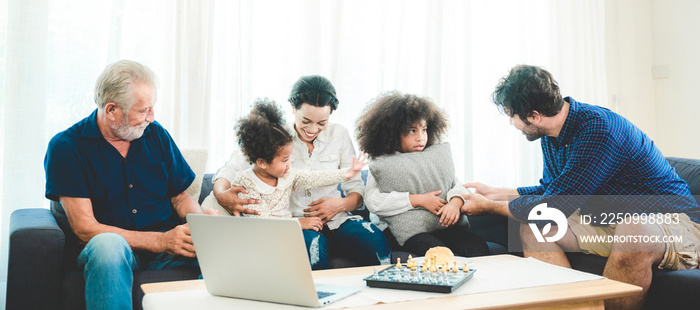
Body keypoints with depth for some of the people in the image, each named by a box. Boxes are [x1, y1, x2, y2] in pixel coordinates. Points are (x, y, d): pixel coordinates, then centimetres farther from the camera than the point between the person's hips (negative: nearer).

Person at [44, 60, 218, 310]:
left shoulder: (156, 134, 10)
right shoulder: (65, 147, -3)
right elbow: (84, 228, -11)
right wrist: (160, 240, -21)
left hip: (166, 245, 3)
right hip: (113, 249, -2)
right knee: (107, 244, -39)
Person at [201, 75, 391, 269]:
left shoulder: (339, 135, 10)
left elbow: (356, 188, 11)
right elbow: (230, 170, -3)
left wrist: (341, 204, -13)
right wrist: (221, 195, -26)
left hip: (336, 221, 2)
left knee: (375, 240, -29)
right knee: (312, 242, -37)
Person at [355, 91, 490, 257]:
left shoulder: (438, 155, 19)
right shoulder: (381, 165, 5)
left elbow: (456, 185, 13)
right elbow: (373, 201, -9)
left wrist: (455, 203, -14)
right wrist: (419, 200, -12)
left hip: (443, 224, 5)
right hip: (409, 230, -4)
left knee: (479, 248, -21)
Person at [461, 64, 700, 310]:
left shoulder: (598, 129, -26)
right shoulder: (551, 135, 2)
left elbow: (554, 207, -24)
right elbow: (548, 191, 18)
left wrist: (490, 207, -11)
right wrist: (494, 193, 17)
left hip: (670, 222, -8)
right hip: (612, 222, 8)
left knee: (634, 235, -40)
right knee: (532, 229, -2)